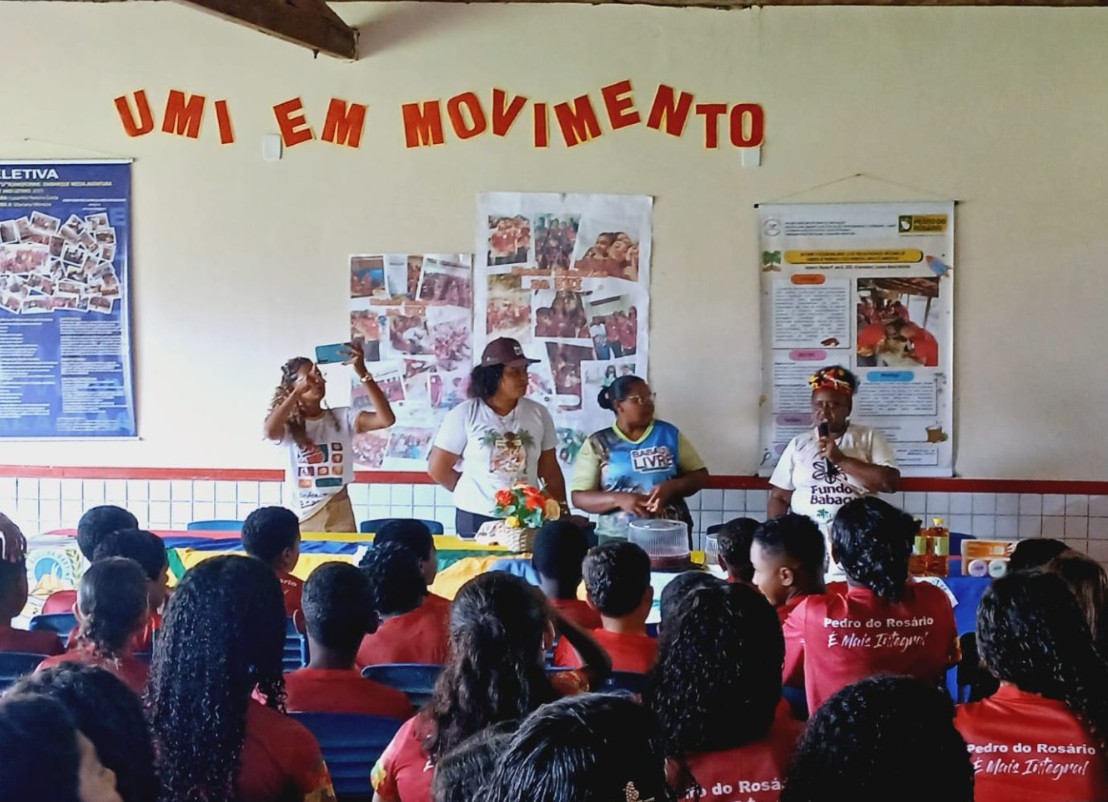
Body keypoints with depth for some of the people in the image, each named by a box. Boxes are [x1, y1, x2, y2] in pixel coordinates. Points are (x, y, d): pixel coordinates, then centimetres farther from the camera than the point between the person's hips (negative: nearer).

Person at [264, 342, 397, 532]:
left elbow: (386, 419, -15)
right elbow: (270, 432, -28)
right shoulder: (290, 424, -3)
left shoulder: (342, 417, 0)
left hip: (339, 513, 1)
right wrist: (299, 391, -27)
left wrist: (363, 374, -21)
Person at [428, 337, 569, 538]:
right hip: (476, 519, -2)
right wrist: (474, 493, 4)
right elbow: (438, 468, -2)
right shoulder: (464, 414, -5)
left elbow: (550, 471, 8)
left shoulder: (538, 414, 4)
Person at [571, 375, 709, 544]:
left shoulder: (668, 433, 6)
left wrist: (672, 487, -13)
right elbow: (579, 497, -1)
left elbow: (700, 476, 7)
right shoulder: (598, 443, 2)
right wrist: (619, 499, -18)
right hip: (618, 539, -1)